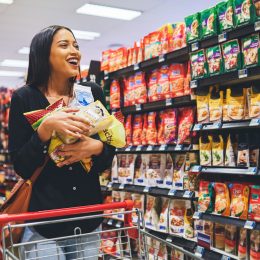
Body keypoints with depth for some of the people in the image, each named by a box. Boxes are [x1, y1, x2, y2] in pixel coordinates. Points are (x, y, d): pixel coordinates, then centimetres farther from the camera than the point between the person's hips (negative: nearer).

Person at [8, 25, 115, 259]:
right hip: (43, 219, -3)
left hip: (89, 218, 3)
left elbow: (110, 153, 5)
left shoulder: (93, 93, 2)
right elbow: (20, 166, -9)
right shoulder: (24, 98, -6)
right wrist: (46, 127, -23)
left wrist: (96, 147, -17)